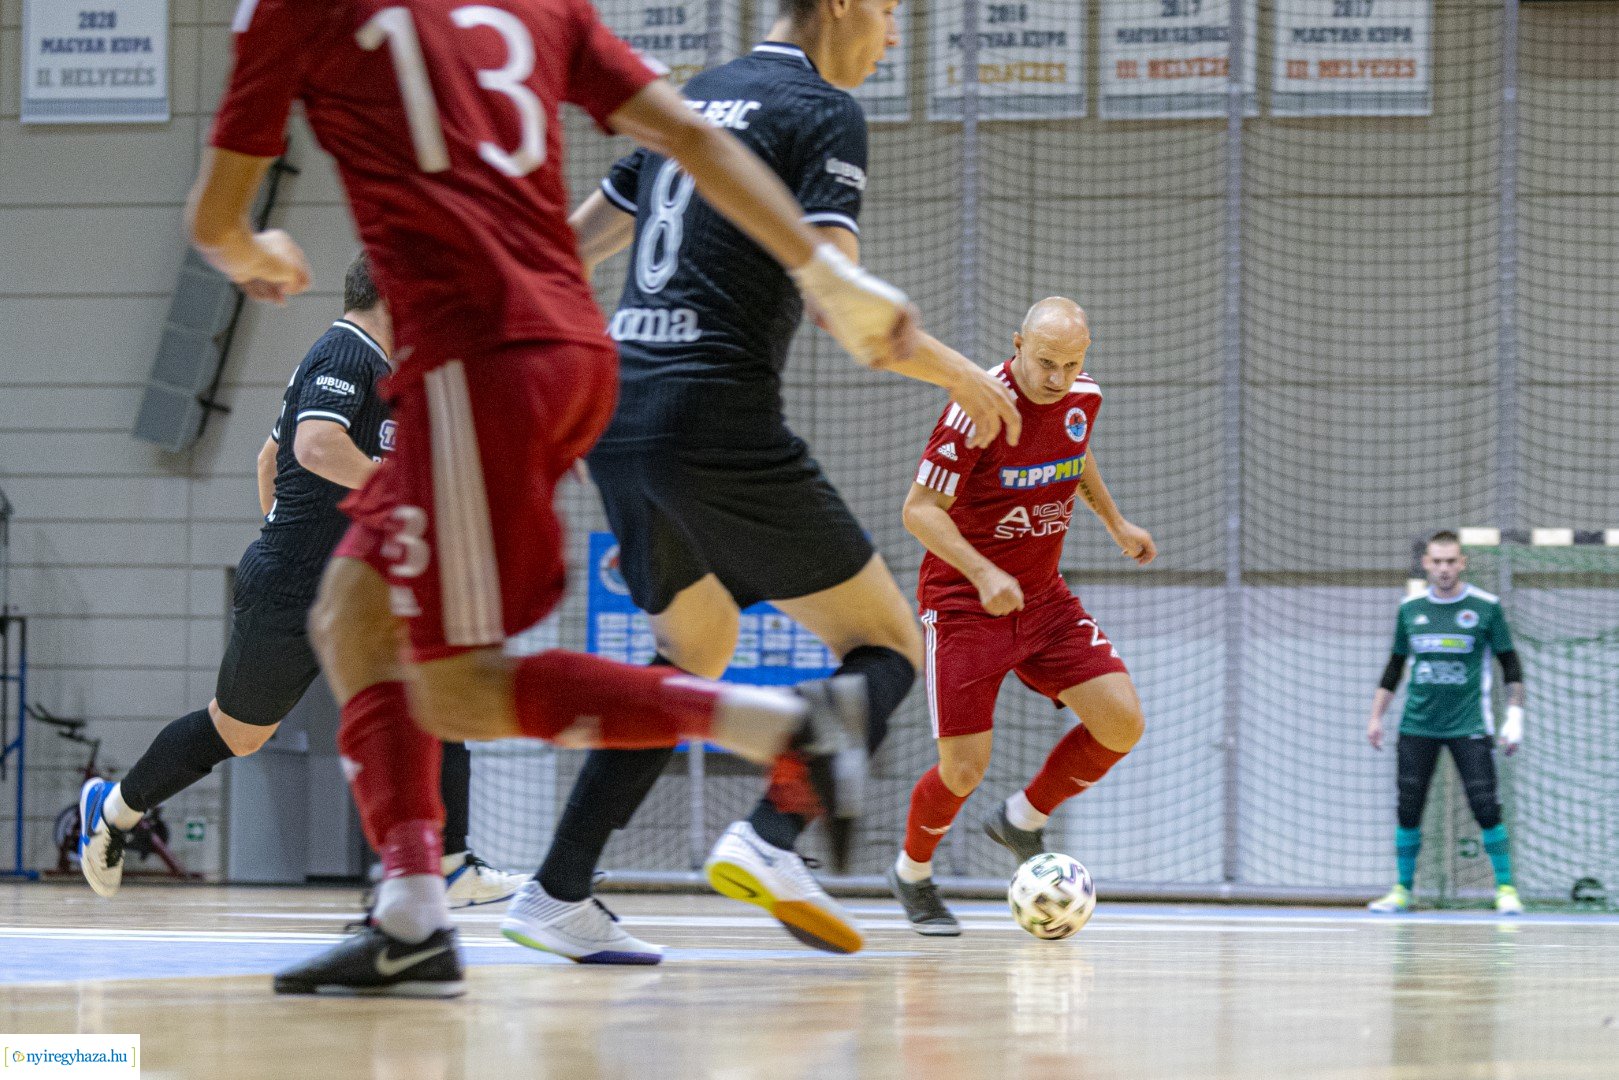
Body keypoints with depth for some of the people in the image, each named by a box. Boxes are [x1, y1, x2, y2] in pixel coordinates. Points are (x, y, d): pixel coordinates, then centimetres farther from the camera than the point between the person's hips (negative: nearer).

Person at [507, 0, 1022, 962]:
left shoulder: (697, 98, 20)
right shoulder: (824, 112, -4)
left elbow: (571, 247, 25)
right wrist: (956, 373, -2)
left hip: (619, 416, 8)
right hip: (720, 419, -8)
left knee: (697, 645, 24)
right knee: (886, 642, 3)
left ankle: (559, 893, 12)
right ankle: (772, 839, -20)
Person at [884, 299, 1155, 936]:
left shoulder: (1083, 399, -3)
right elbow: (919, 510, -20)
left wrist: (1115, 524, 24)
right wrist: (983, 575, -31)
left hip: (1043, 597, 6)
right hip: (962, 603, -6)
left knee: (1122, 723, -10)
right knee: (964, 771, -9)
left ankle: (1023, 821, 14)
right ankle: (913, 874, 21)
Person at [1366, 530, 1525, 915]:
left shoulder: (1486, 607, -1)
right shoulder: (1410, 610, 7)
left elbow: (1511, 665, 4)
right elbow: (1395, 667, 17)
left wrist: (1515, 714, -3)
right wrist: (1376, 716, 14)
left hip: (1469, 725, -3)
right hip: (1418, 725, 3)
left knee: (1486, 807, -9)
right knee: (1408, 809, 1)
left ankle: (1505, 888, 0)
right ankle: (1403, 889, 11)